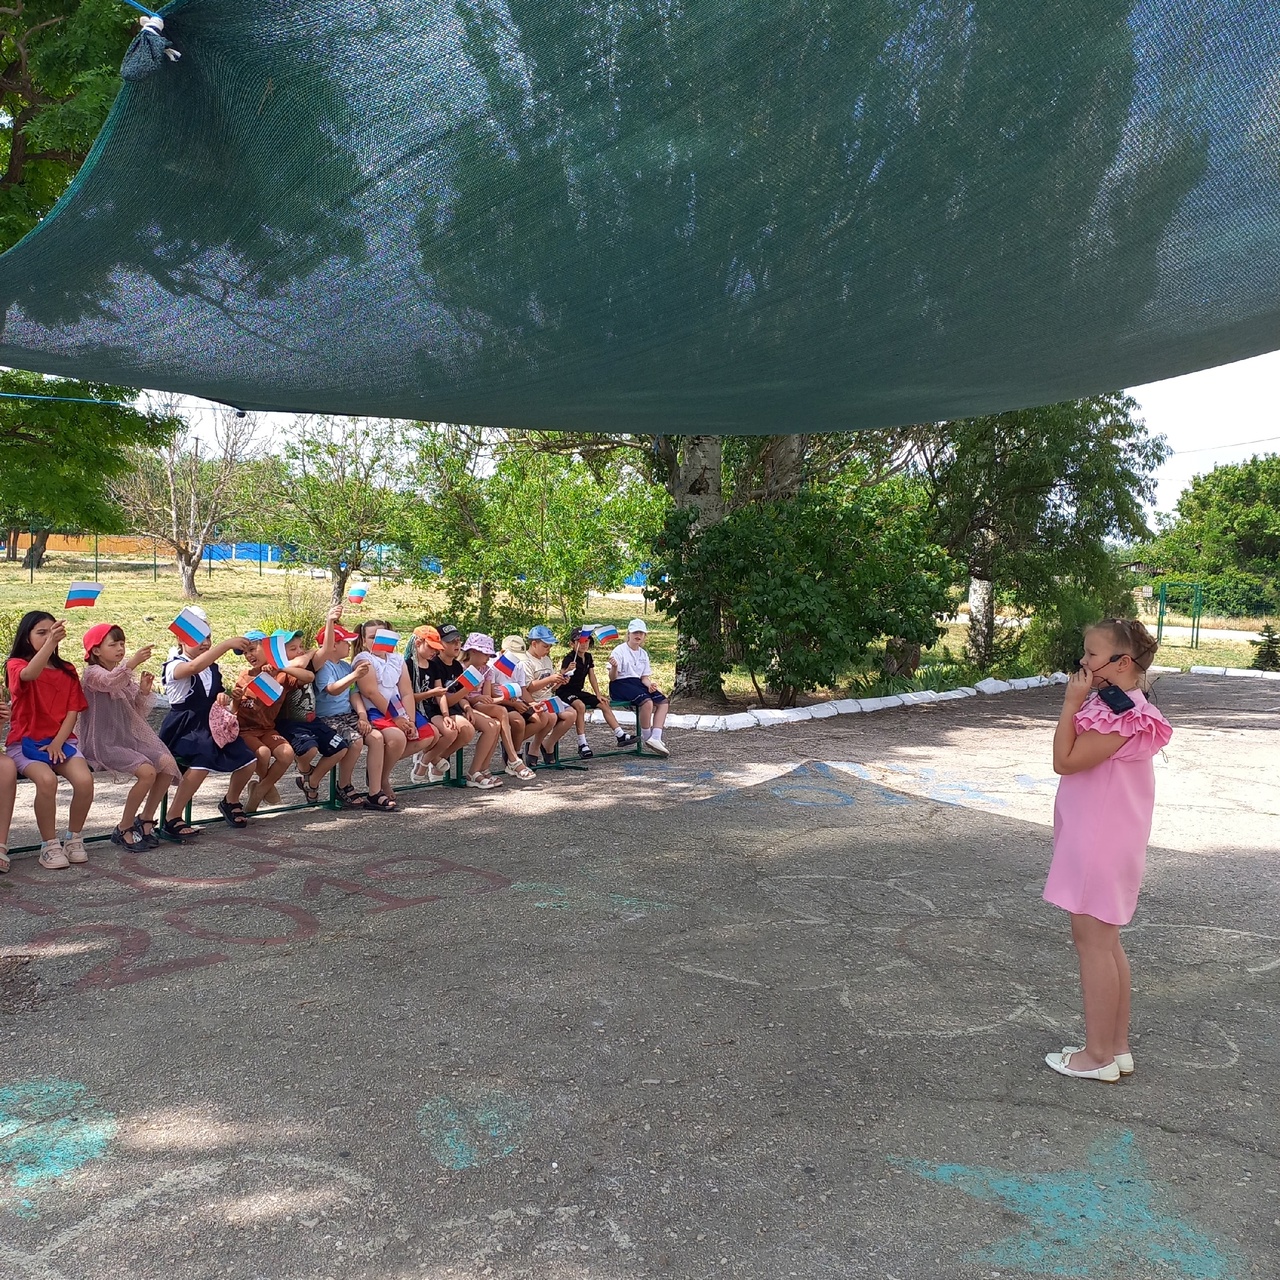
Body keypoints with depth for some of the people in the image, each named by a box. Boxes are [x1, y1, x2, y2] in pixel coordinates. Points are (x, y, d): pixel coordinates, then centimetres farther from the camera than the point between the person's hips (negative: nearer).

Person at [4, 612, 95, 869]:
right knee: (47, 780, -33)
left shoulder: (67, 671, 12)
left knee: (85, 780, -25)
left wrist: (58, 742, -10)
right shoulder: (16, 665, 0)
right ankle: (49, 845, -15)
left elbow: (73, 711, 5)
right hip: (25, 742, -3)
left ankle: (74, 838, -3)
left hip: (61, 741, 3)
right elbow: (29, 674, -27)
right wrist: (50, 642, -41)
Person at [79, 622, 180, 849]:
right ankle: (123, 830, -10)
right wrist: (133, 662, -48)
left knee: (168, 763, -12)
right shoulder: (93, 673, -6)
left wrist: (143, 692, -3)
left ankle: (145, 819, 2)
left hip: (129, 738, 8)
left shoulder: (125, 676, 16)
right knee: (147, 771, -26)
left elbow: (137, 714, 15)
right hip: (103, 743, -7)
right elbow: (109, 682, -32)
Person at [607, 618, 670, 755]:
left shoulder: (643, 654, 15)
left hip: (638, 683, 8)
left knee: (663, 701, -12)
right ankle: (647, 738, -15)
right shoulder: (620, 651, -6)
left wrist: (649, 685, -8)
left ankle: (655, 738, -22)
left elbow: (644, 677, 15)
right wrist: (614, 667, -33)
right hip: (621, 684, -8)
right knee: (647, 702, -32)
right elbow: (612, 678, -10)